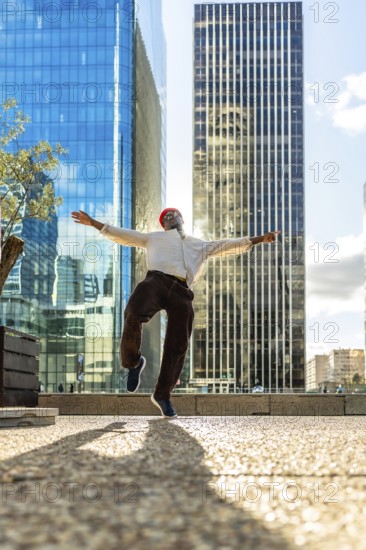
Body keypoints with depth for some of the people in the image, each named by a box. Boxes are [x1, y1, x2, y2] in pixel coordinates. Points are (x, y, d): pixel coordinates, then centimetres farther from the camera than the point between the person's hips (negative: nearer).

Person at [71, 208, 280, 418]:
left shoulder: (201, 245, 36)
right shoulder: (154, 237, 33)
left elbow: (231, 244, 32)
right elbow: (122, 234, 30)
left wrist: (260, 239, 24)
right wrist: (92, 222, 24)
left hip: (181, 291, 2)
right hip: (156, 281, -2)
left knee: (178, 346, -4)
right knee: (134, 315, -32)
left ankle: (163, 395, 12)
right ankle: (133, 362, -7)